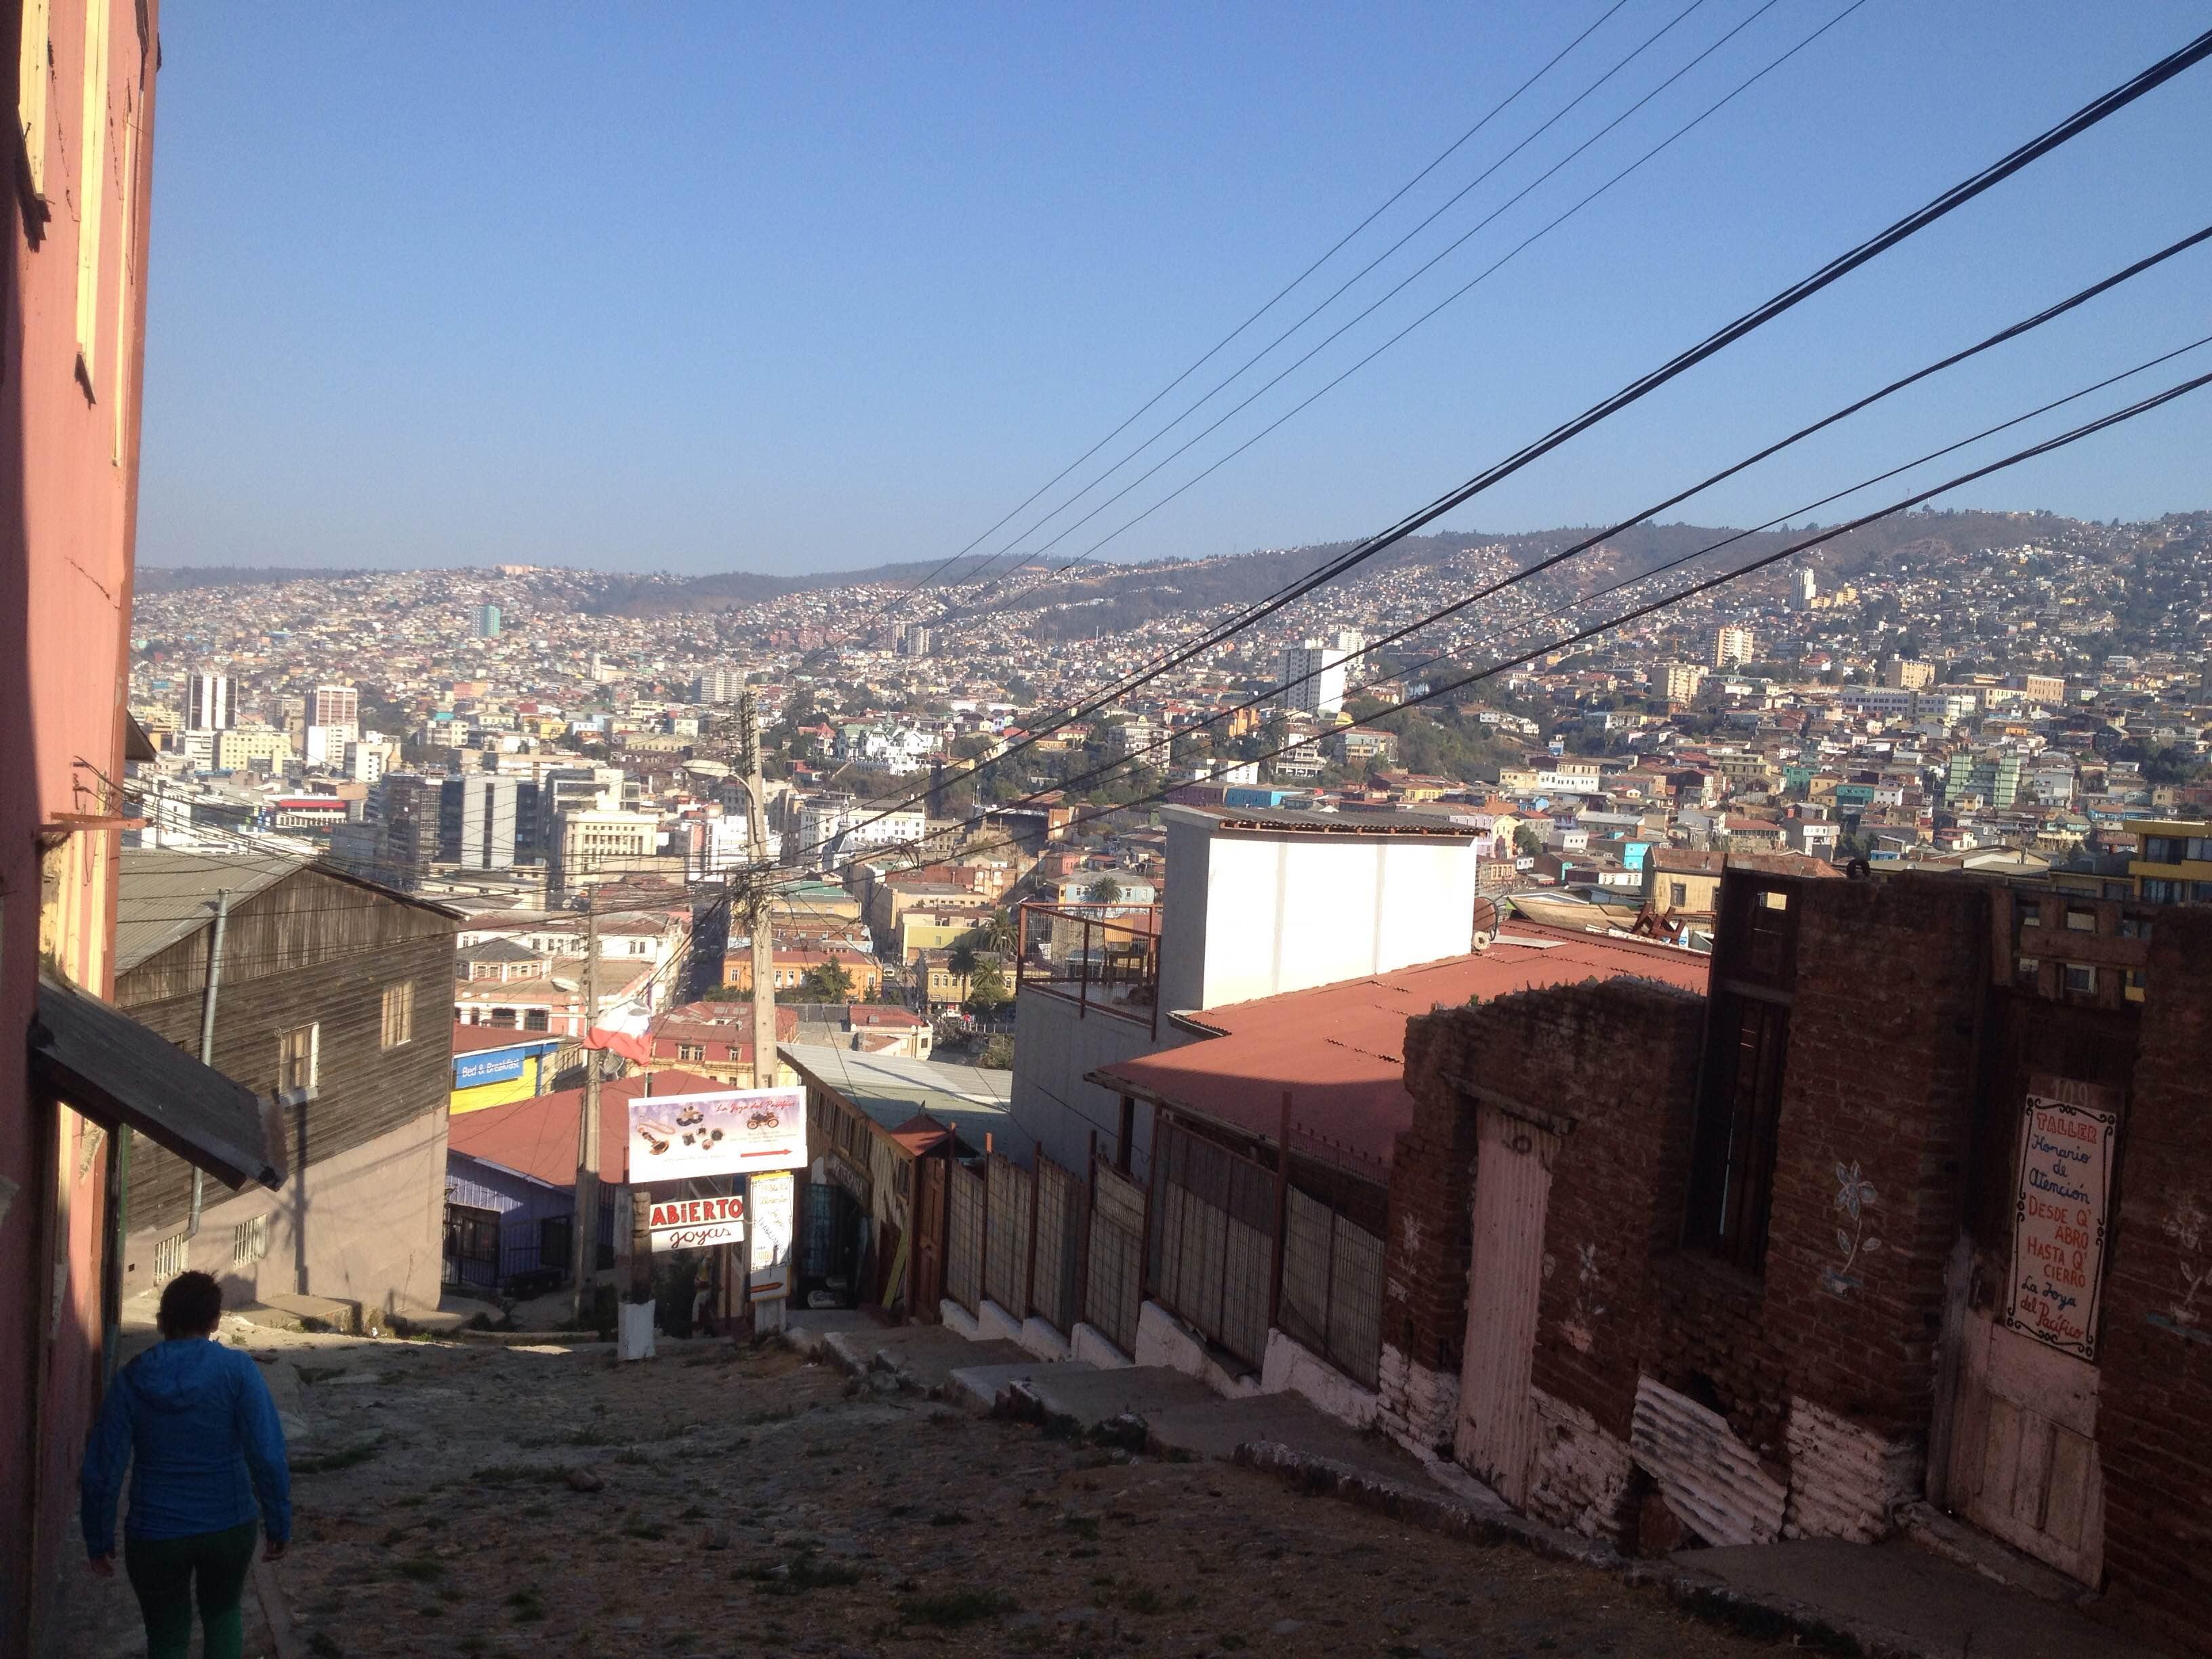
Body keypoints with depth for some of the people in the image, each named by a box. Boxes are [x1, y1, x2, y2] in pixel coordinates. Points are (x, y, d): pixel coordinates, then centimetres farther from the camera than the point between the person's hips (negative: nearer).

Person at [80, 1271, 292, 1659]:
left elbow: (102, 1471, -5)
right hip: (230, 1526, 0)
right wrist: (279, 1524, -4)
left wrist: (98, 1540, 7)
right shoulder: (238, 1370, -12)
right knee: (223, 1612, 27)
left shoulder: (131, 1379, -7)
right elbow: (268, 1456, -15)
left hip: (155, 1536, 0)